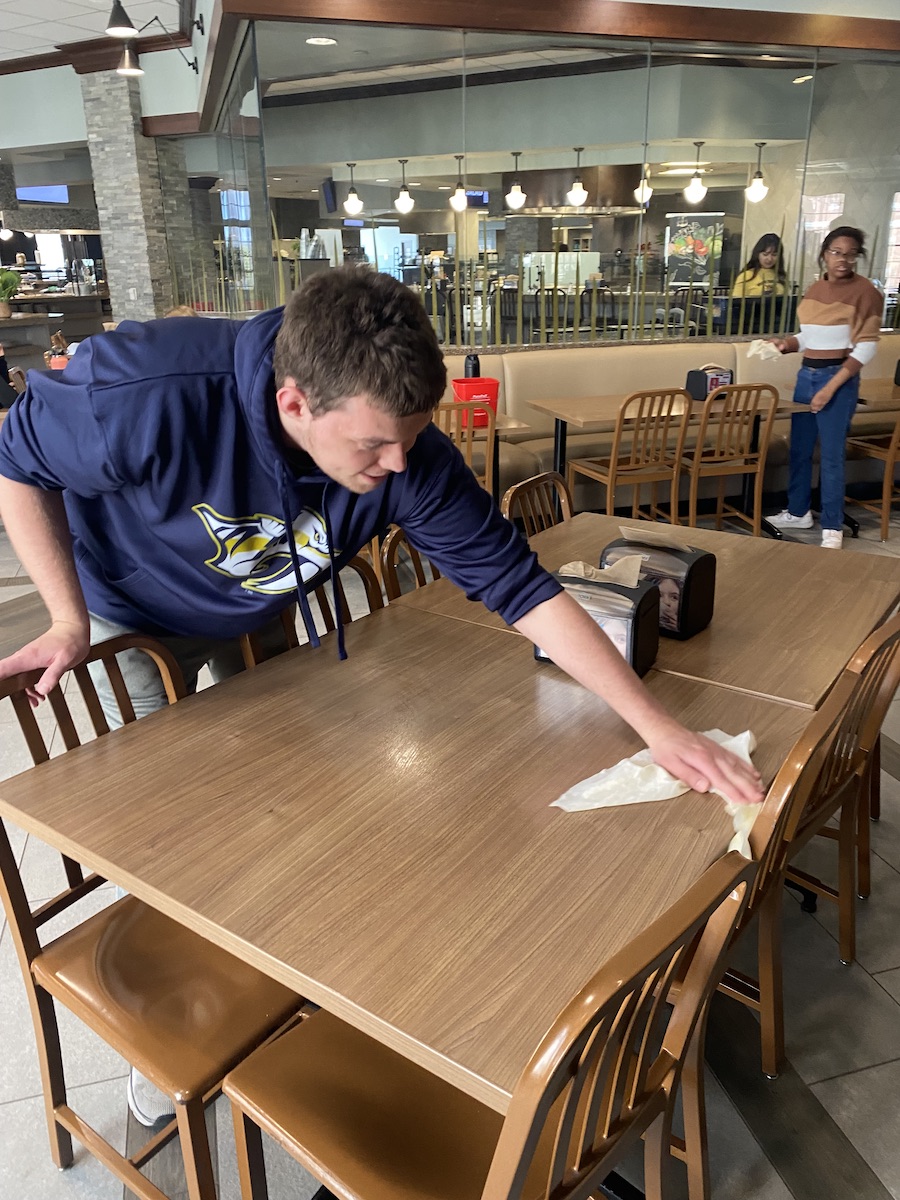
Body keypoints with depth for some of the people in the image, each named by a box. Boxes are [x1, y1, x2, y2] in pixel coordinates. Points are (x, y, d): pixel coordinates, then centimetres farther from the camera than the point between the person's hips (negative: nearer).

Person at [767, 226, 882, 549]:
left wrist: (830, 388, -18)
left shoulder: (865, 292, -9)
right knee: (799, 448, 13)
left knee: (831, 455, -4)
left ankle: (832, 528, 5)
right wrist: (785, 344, -4)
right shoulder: (814, 289, 10)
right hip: (806, 374, 7)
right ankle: (798, 512, 29)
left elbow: (866, 349, -12)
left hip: (838, 378, -6)